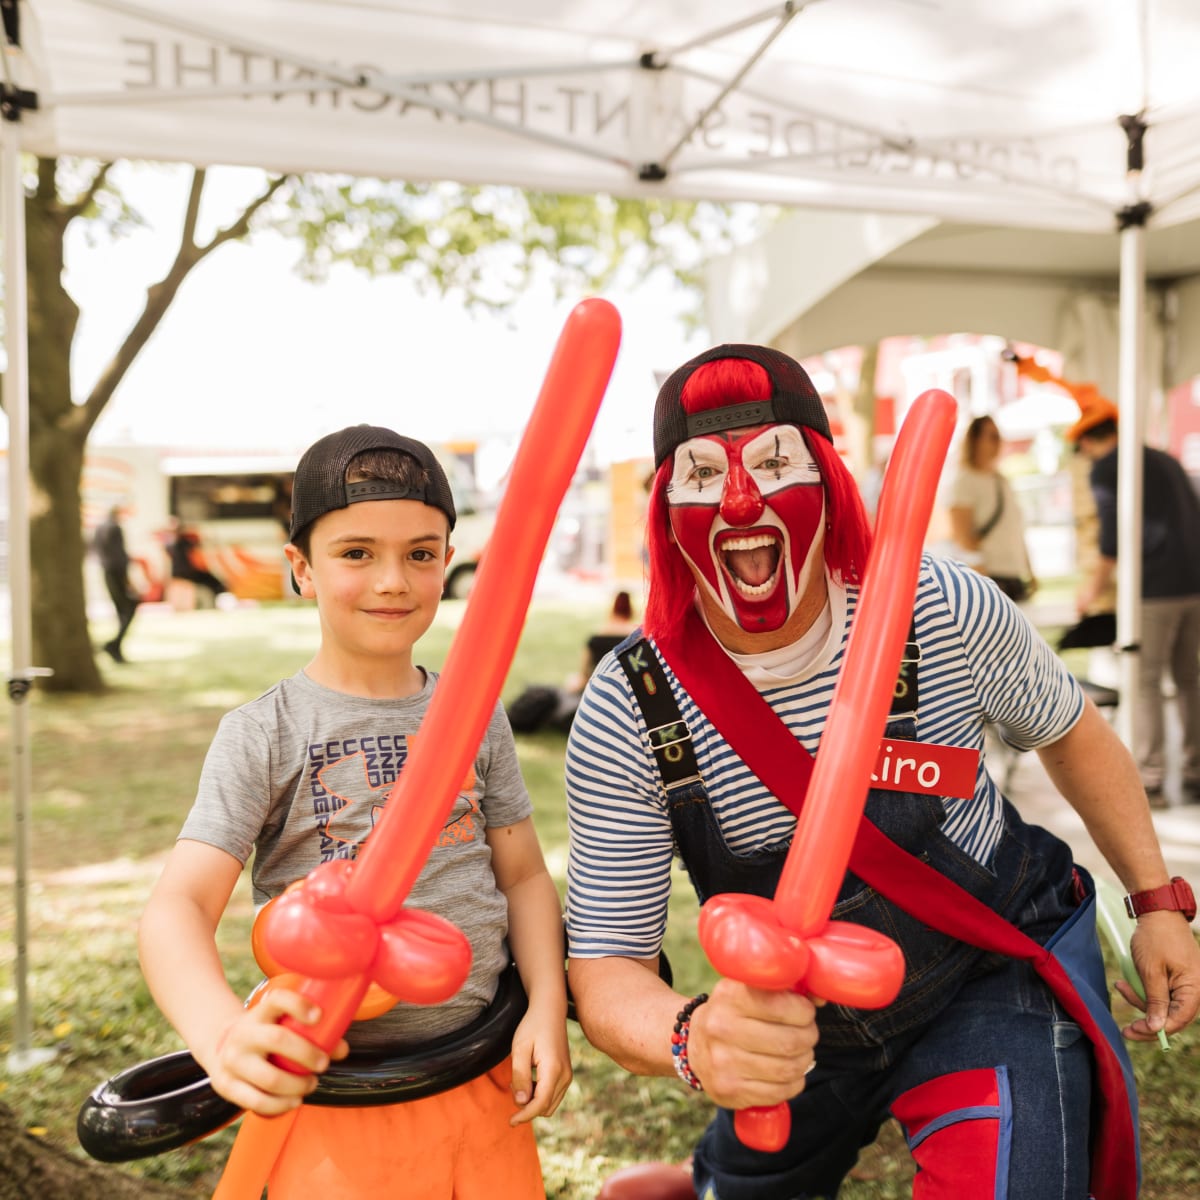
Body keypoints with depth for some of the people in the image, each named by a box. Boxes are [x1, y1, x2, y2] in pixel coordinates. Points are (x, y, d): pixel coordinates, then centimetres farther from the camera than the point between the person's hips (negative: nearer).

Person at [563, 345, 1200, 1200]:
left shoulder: (946, 610, -24)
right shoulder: (626, 718, -25)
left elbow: (1070, 730, -2)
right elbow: (607, 961, -22)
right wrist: (692, 1037, -44)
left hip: (998, 970, -1)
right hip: (805, 1025, 2)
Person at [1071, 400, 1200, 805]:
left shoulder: (1104, 470, -3)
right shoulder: (1166, 460, 20)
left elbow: (1114, 533, -10)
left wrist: (1096, 584, 1)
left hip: (1155, 589, -7)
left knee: (1145, 682, -2)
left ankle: (1150, 782, -2)